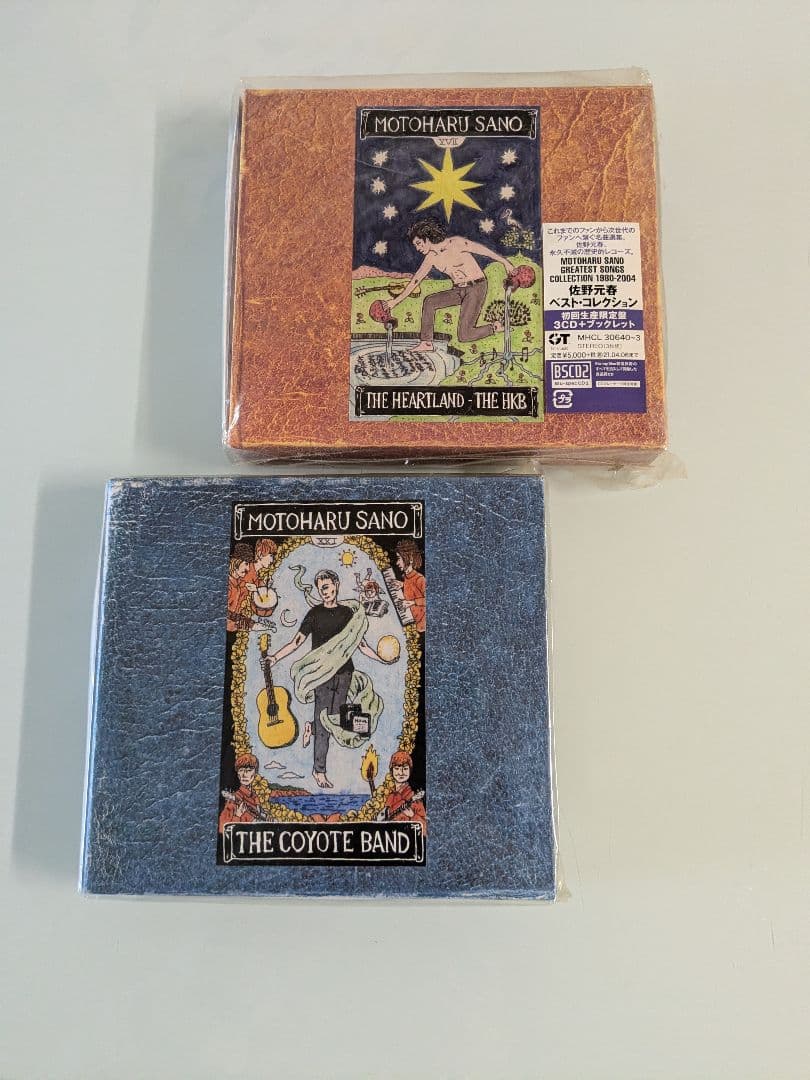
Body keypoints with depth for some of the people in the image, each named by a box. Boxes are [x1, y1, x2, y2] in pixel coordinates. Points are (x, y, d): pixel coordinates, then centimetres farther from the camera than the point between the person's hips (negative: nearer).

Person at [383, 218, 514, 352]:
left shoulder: (455, 243, -15)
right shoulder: (431, 258, 3)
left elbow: (482, 250, -8)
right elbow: (415, 281, 8)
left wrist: (505, 262, -4)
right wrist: (396, 301, 7)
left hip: (477, 288, -7)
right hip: (459, 290, 7)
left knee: (463, 336, -14)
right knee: (429, 302, -12)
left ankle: (496, 327, 8)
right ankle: (426, 342, -3)